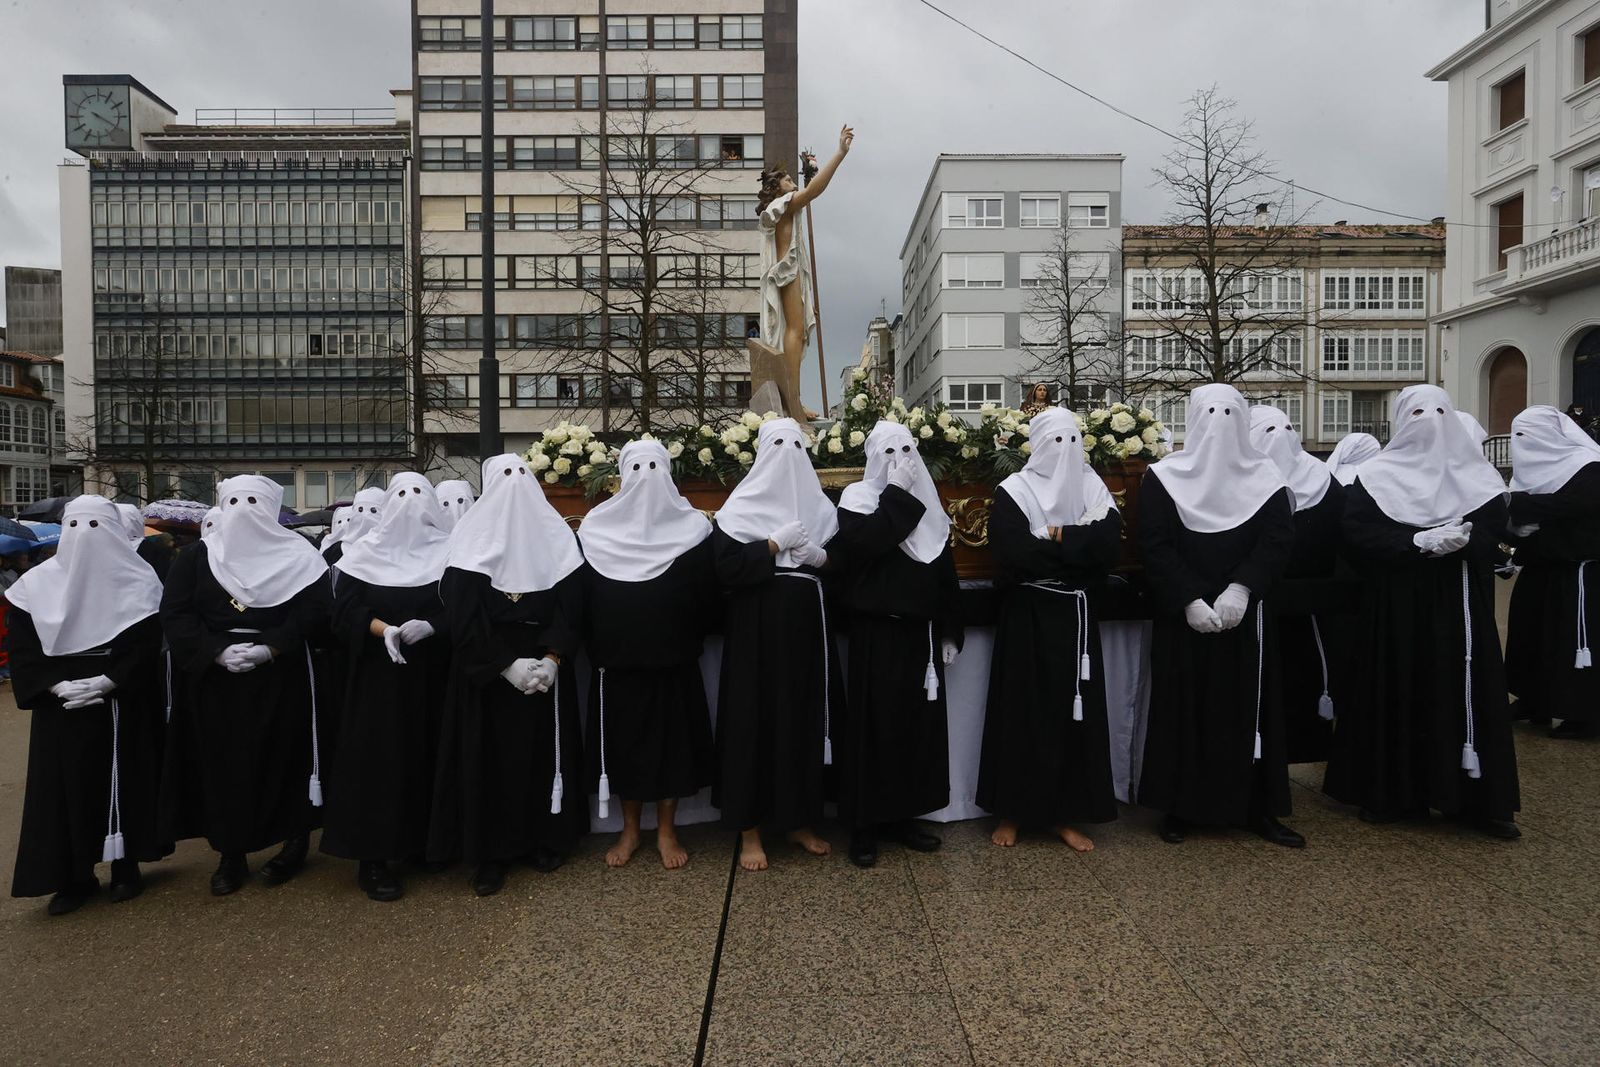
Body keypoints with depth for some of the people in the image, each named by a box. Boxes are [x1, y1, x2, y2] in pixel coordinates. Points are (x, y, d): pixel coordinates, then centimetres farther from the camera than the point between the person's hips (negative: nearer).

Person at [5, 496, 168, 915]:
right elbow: (20, 646, 0)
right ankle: (74, 876, 15)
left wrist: (105, 683, -18)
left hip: (122, 704, -2)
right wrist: (56, 685, -14)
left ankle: (125, 866, 18)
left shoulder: (138, 581, -3)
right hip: (59, 706, 2)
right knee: (63, 787, 4)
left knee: (124, 781, 5)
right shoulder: (37, 583, 3)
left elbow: (148, 644, -7)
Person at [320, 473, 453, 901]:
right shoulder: (364, 553, 2)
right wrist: (383, 629, -20)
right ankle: (371, 857, 5)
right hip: (377, 674, -1)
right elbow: (345, 611, -3)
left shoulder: (448, 552, 2)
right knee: (377, 756, -1)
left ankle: (427, 841, 20)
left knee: (427, 754, 5)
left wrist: (429, 626, -21)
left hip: (431, 675, 1)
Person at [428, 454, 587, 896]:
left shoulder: (471, 535, -3)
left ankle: (490, 853, 17)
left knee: (488, 756, 9)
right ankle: (549, 841, 18)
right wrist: (553, 658, -15)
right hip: (547, 667, 0)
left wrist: (504, 663, -13)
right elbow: (571, 606, -11)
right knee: (545, 750, 9)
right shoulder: (558, 533, -2)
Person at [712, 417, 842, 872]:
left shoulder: (819, 505, 10)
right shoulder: (741, 506, -2)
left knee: (804, 716, 7)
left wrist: (819, 556, -9)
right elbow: (726, 567, -12)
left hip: (806, 625, 4)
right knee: (753, 718, -1)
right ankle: (749, 830, 11)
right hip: (757, 627, -4)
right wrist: (776, 545, -15)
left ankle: (797, 819, 24)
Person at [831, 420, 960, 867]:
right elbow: (861, 544, -24)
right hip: (875, 631, -5)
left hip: (919, 631, 5)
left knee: (919, 721, 8)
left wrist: (949, 632, 9)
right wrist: (897, 494, -17)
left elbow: (945, 569, 12)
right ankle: (864, 824, 9)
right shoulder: (858, 496, -3)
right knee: (874, 722, -2)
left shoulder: (927, 504, 11)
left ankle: (902, 815, 21)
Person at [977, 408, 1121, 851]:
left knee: (1074, 708, 6)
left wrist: (1058, 538, -16)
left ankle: (1065, 813, 17)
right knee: (1023, 709, 2)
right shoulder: (1013, 492, -5)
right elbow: (1015, 555, -19)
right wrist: (1079, 546, -11)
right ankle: (1012, 811, 14)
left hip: (1076, 615, 4)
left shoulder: (1093, 488, 6)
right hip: (1028, 615, -3)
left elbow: (1111, 544, -8)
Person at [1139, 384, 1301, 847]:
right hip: (1183, 616, -1)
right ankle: (1179, 807, 12)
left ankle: (1257, 808, 15)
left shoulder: (1265, 478, 5)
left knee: (1248, 706, 5)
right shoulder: (1163, 478, 0)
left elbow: (1278, 539, -5)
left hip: (1245, 615, 2)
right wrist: (1189, 600, -16)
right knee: (1183, 707, 2)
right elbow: (1155, 547, -7)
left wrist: (1241, 588, -20)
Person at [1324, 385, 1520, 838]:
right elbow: (1356, 533, -9)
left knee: (1463, 692, 3)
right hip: (1394, 604, -2)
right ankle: (1391, 793, 12)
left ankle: (1478, 799, 13)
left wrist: (1462, 540, -21)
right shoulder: (1375, 476, 1)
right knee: (1396, 694, 1)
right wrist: (1418, 542, -20)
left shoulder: (1475, 475, 9)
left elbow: (1494, 528, 0)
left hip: (1459, 605, 2)